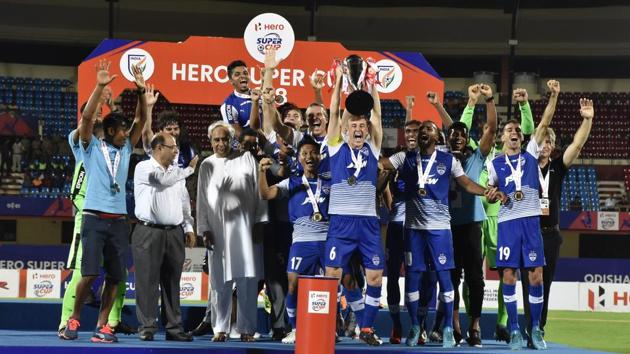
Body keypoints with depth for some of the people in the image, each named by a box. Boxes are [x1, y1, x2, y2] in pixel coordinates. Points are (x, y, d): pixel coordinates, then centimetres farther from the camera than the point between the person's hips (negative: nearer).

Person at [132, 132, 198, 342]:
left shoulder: (175, 172, 17)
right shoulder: (144, 168, -3)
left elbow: (184, 202, 20)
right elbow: (162, 179, -21)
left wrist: (189, 228, 12)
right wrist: (189, 169, -11)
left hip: (174, 233, 6)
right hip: (149, 232, -5)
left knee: (172, 282, 6)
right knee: (147, 281, -4)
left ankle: (174, 328, 9)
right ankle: (147, 328, -1)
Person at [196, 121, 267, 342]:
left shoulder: (247, 159, 8)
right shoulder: (207, 166, 12)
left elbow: (259, 191, 6)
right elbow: (202, 200, 11)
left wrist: (259, 221, 0)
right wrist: (204, 229, 4)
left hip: (245, 226, -1)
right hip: (218, 230, 1)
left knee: (247, 280, -4)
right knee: (220, 281, 0)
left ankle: (247, 328, 1)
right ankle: (220, 328, 6)